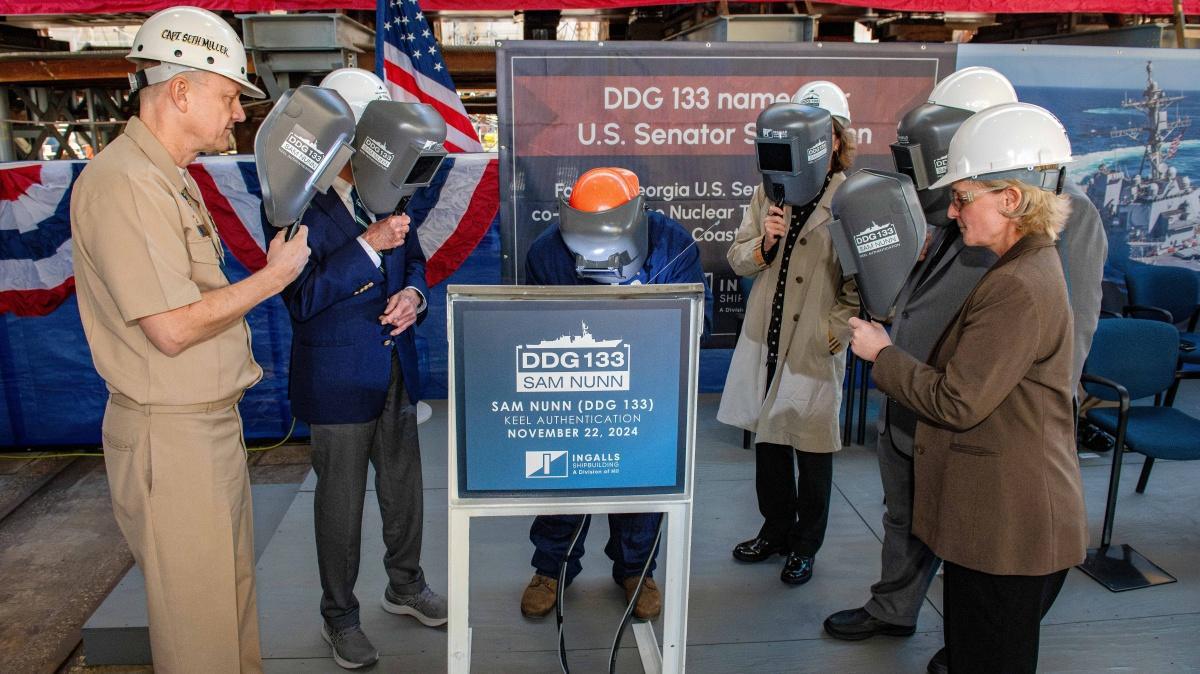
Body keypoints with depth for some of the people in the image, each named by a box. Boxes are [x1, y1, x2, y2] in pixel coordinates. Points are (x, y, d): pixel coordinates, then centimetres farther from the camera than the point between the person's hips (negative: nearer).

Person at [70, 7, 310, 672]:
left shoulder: (174, 180, 13)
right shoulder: (121, 183, -20)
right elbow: (172, 328, -24)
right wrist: (274, 274, -15)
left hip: (212, 418, 10)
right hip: (169, 435, -10)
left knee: (232, 587, 22)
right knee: (196, 614, 4)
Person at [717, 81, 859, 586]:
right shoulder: (769, 191, 6)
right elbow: (737, 259, 6)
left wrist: (834, 331, -14)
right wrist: (763, 244, -14)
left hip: (816, 348, -4)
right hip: (766, 337, 4)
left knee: (812, 448, 8)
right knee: (767, 437, 16)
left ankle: (805, 546, 28)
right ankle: (776, 529, 37)